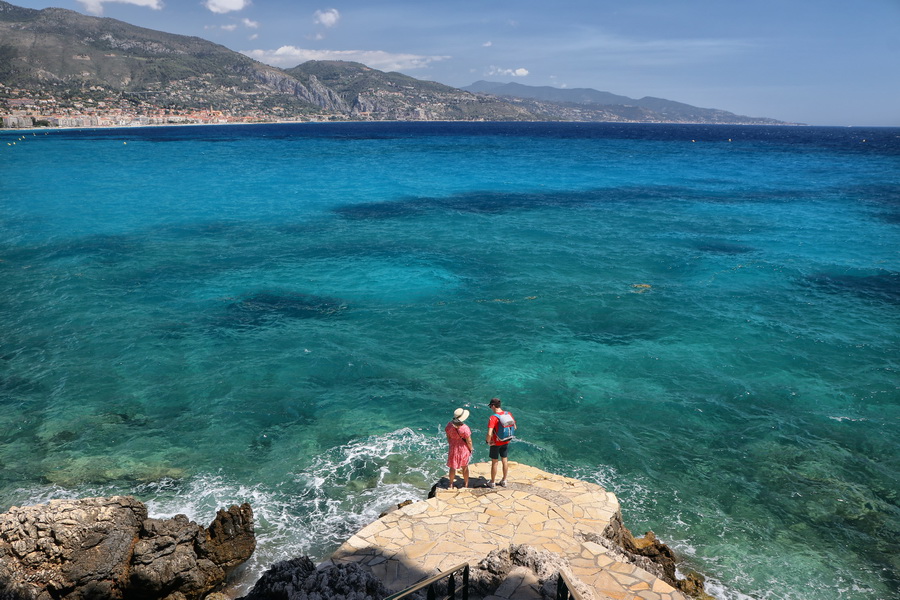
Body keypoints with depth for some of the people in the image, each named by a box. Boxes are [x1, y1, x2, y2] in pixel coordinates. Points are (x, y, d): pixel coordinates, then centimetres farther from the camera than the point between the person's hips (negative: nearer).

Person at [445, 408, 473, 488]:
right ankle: (466, 484, 34)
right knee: (465, 467, 19)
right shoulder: (465, 428, -28)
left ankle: (451, 484, 32)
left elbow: (448, 437, -2)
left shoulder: (449, 425, -16)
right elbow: (469, 441, -17)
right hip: (463, 449, -2)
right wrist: (471, 449, 1)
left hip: (453, 449, 3)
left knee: (452, 467, 19)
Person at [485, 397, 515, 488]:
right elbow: (514, 427, 4)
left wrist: (488, 441, -14)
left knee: (494, 462, 11)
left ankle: (492, 482, 26)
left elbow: (489, 434, -33)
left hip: (496, 443, -5)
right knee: (504, 460, 20)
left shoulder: (493, 418, -27)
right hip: (506, 442, 5)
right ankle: (504, 481, 33)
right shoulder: (509, 414, -9)